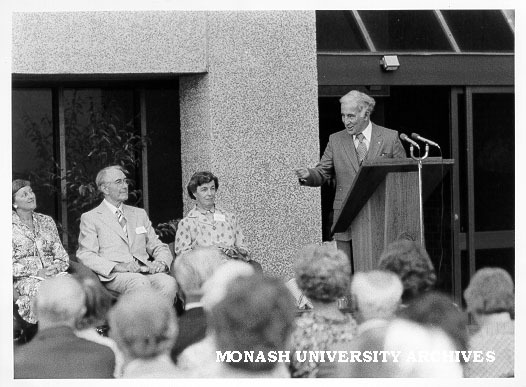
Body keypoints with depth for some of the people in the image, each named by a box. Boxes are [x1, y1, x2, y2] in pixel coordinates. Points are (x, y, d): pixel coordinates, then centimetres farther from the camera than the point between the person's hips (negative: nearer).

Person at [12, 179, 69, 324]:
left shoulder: (46, 221, 18)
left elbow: (62, 256, 16)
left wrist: (55, 268, -7)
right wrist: (36, 273, -13)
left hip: (54, 274, 4)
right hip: (25, 280, -4)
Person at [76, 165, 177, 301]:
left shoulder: (139, 214, 27)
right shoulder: (90, 218, 11)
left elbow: (159, 247, 24)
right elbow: (86, 255, -1)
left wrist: (161, 262, -1)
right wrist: (118, 267, -17)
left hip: (145, 272, 4)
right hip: (113, 275, -4)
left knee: (169, 282, -30)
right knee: (140, 283, -38)